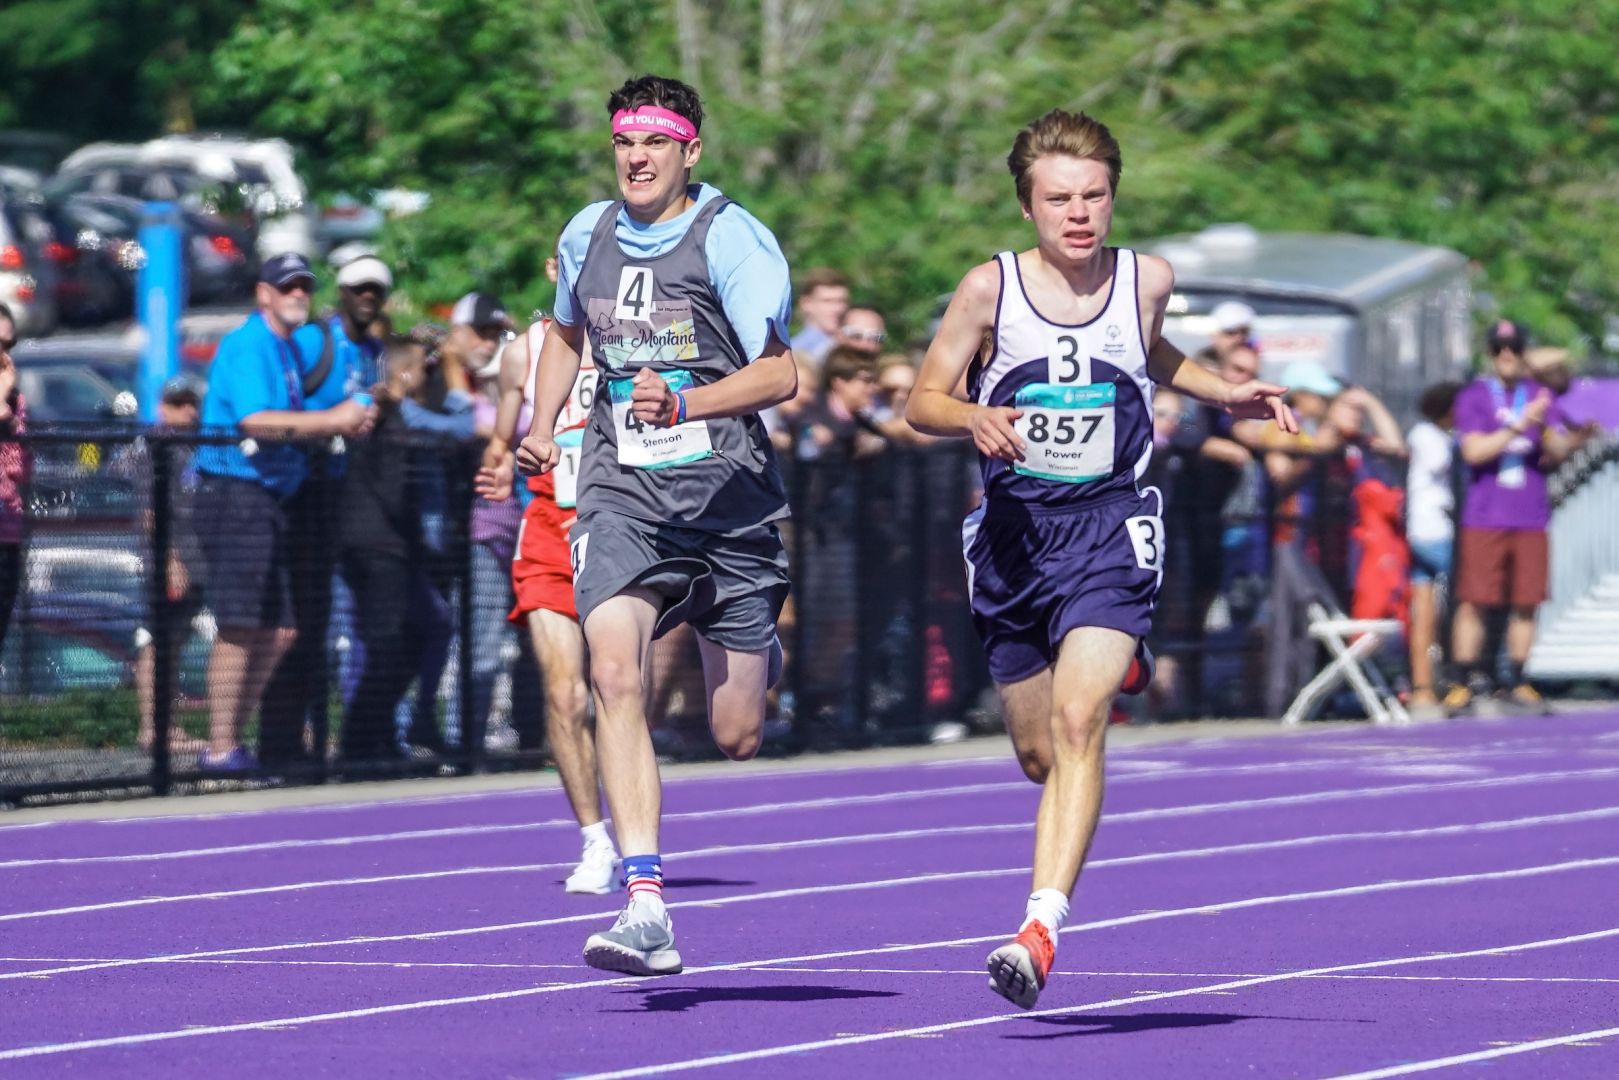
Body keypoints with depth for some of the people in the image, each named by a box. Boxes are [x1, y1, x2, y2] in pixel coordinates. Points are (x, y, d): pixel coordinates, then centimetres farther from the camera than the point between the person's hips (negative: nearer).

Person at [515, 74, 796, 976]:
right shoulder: (588, 235, 9)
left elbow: (779, 374, -13)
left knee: (737, 738, 5)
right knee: (615, 672, -23)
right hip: (622, 497, 3)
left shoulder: (730, 238, -8)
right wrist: (542, 426, 17)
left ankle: (758, 656, 45)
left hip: (729, 496, -3)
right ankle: (647, 909, -29)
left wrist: (683, 404, -27)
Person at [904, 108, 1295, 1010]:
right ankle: (1116, 670, 53)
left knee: (1077, 723, -22)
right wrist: (975, 418, -23)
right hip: (1013, 531, 1)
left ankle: (1042, 928, -28)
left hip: (1111, 529, -1)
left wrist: (1228, 393, 10)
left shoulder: (1148, 281, 0)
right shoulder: (991, 289, -6)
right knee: (1039, 755, 14)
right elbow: (923, 402, -2)